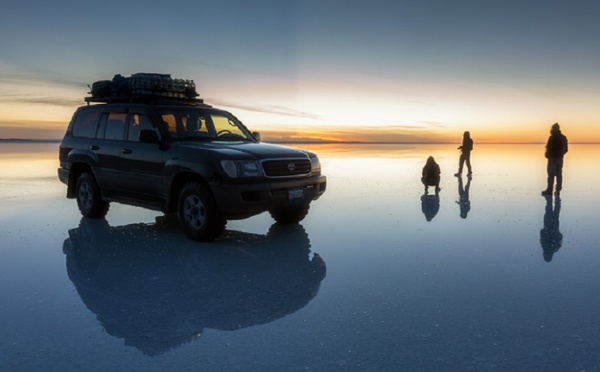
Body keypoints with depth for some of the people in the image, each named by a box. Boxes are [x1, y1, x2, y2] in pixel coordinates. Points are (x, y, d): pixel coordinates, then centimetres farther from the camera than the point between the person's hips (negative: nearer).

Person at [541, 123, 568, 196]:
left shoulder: (552, 138, -14)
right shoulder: (563, 138, 9)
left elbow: (549, 148, -16)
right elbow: (566, 149, 12)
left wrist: (547, 155, 1)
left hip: (552, 158, -7)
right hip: (560, 158, 7)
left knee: (551, 174, -4)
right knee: (559, 174, 10)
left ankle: (549, 190, -3)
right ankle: (558, 190, 12)